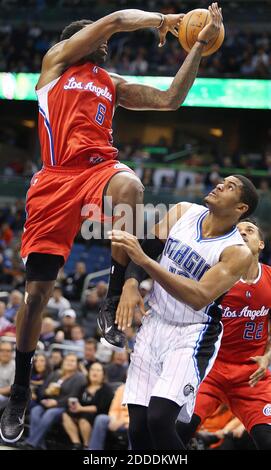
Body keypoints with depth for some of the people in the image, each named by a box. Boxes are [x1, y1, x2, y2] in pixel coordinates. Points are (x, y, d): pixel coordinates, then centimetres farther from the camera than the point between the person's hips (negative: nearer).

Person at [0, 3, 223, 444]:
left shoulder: (114, 85, 26)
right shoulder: (55, 62, 15)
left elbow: (169, 100, 16)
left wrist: (199, 46, 14)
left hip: (100, 167, 2)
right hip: (56, 177, -2)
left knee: (129, 186, -39)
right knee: (37, 291, -2)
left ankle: (112, 302, -24)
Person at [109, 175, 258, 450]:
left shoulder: (237, 253, -16)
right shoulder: (182, 212, 0)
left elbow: (199, 298, -28)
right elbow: (145, 250, 9)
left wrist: (145, 261, -34)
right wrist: (131, 283, -13)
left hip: (191, 337, -5)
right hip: (153, 326, 5)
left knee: (159, 420, -23)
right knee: (138, 428, -1)